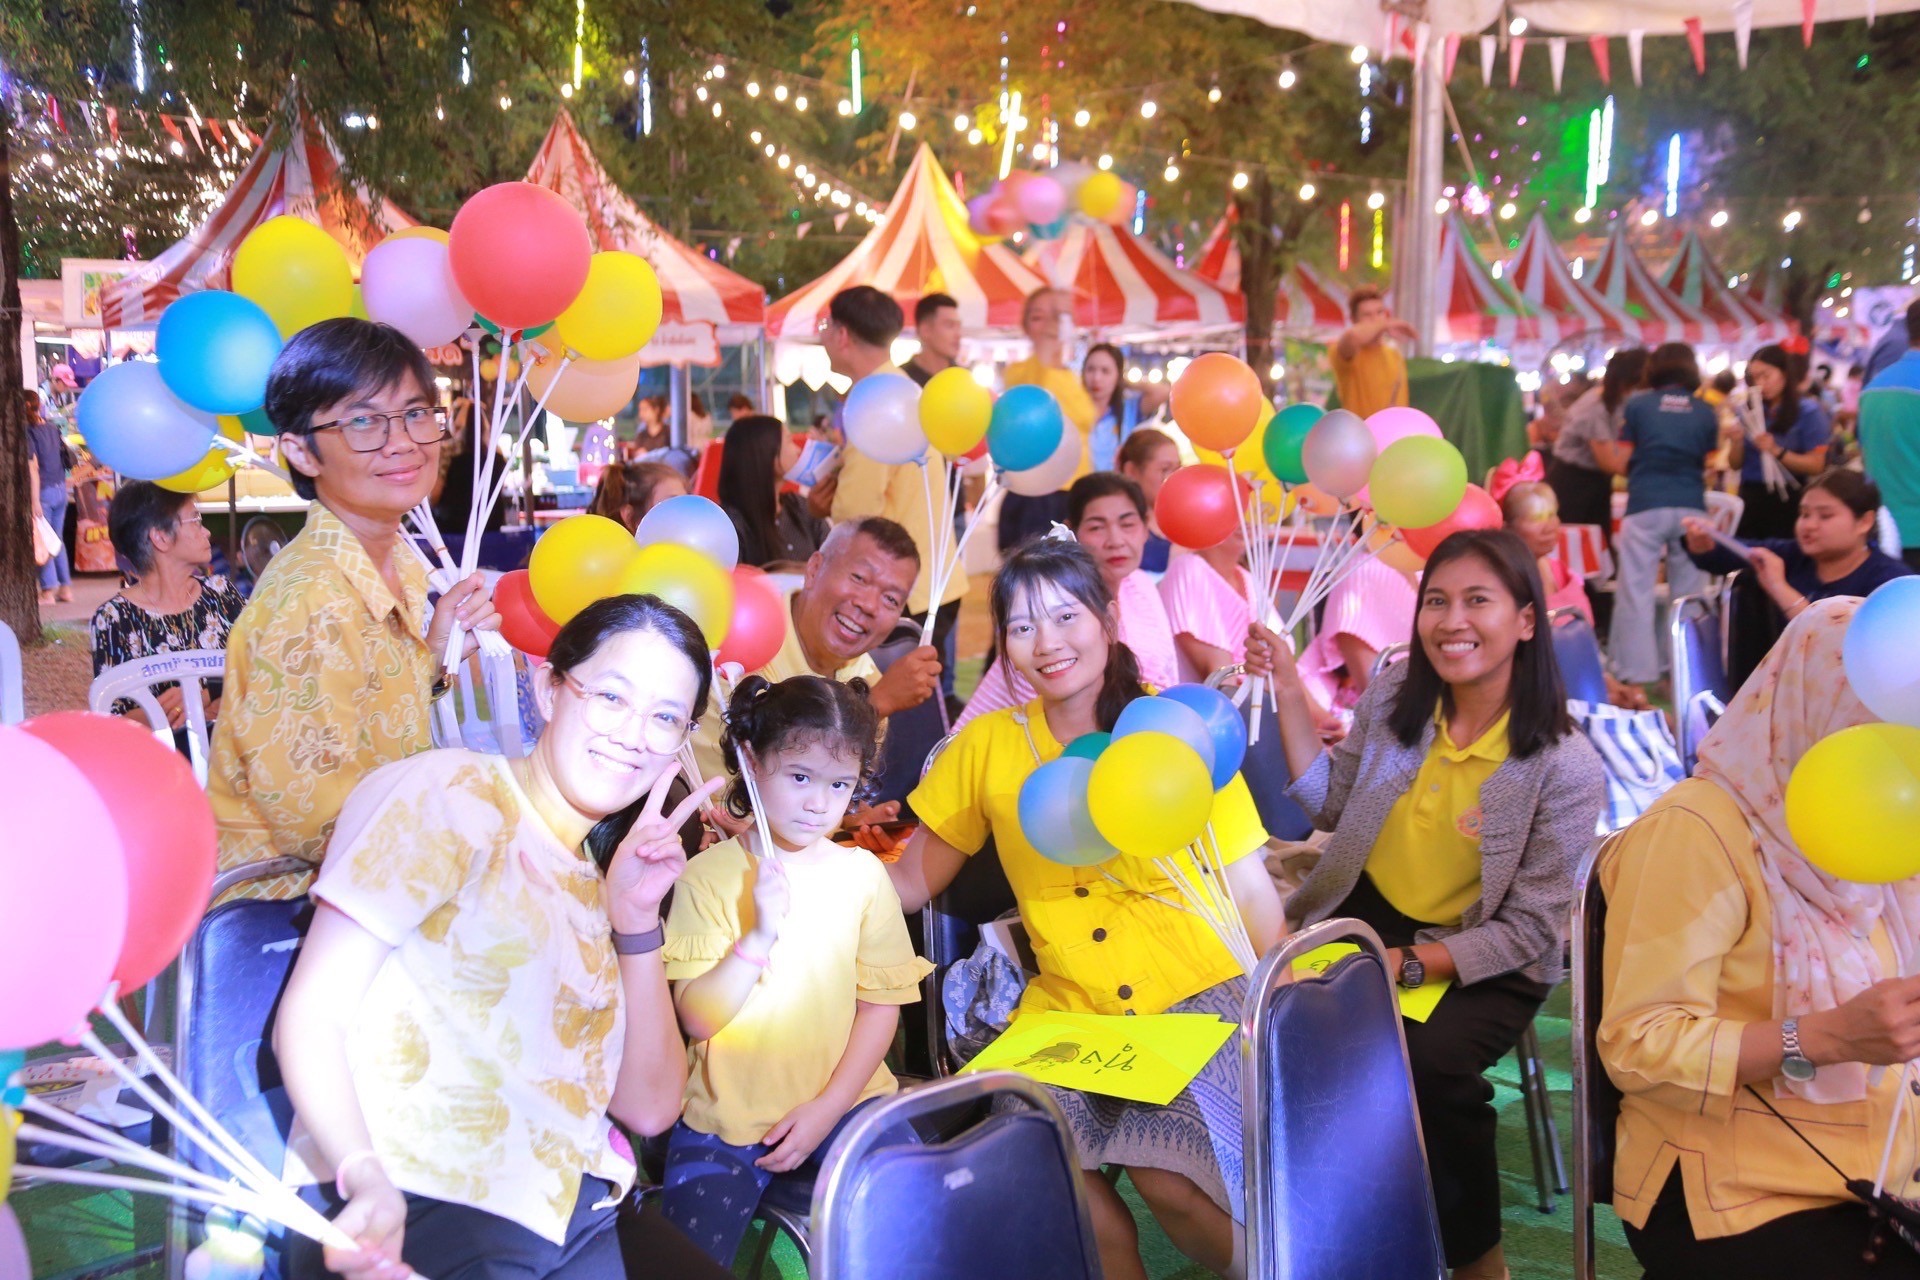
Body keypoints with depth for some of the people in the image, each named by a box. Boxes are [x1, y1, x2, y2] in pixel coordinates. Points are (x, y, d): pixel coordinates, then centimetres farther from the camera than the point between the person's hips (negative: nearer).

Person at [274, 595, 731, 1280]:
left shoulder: (603, 875, 17)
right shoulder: (448, 795, -2)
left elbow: (649, 1108, 10)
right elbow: (308, 1018, -9)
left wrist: (637, 922, 0)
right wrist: (366, 1179, -25)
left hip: (577, 1218, 6)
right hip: (420, 1212, -6)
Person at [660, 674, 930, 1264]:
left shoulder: (863, 873, 0)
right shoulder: (708, 876, -6)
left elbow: (881, 1004, 1)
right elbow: (697, 1018, -12)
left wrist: (828, 1108, -7)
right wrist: (759, 935, -25)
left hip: (843, 1104, 1)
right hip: (727, 1116, -1)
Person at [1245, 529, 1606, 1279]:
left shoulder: (1566, 768, -17)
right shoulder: (1395, 690, -4)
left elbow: (1530, 929, -14)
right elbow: (1332, 807, 7)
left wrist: (1410, 964, -25)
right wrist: (1290, 695, -3)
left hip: (1487, 961, -4)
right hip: (1368, 915, 4)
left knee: (1429, 1065, -30)